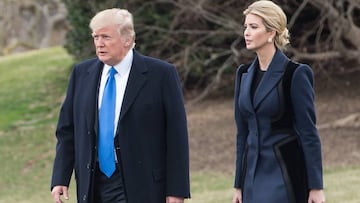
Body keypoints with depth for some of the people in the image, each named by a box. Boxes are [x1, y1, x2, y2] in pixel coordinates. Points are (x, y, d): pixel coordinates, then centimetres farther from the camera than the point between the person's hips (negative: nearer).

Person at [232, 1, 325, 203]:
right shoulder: (244, 74, 11)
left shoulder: (295, 74, -9)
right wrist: (239, 185, 15)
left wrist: (316, 186, -12)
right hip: (254, 176, 7)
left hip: (285, 177, -7)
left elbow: (309, 133, -10)